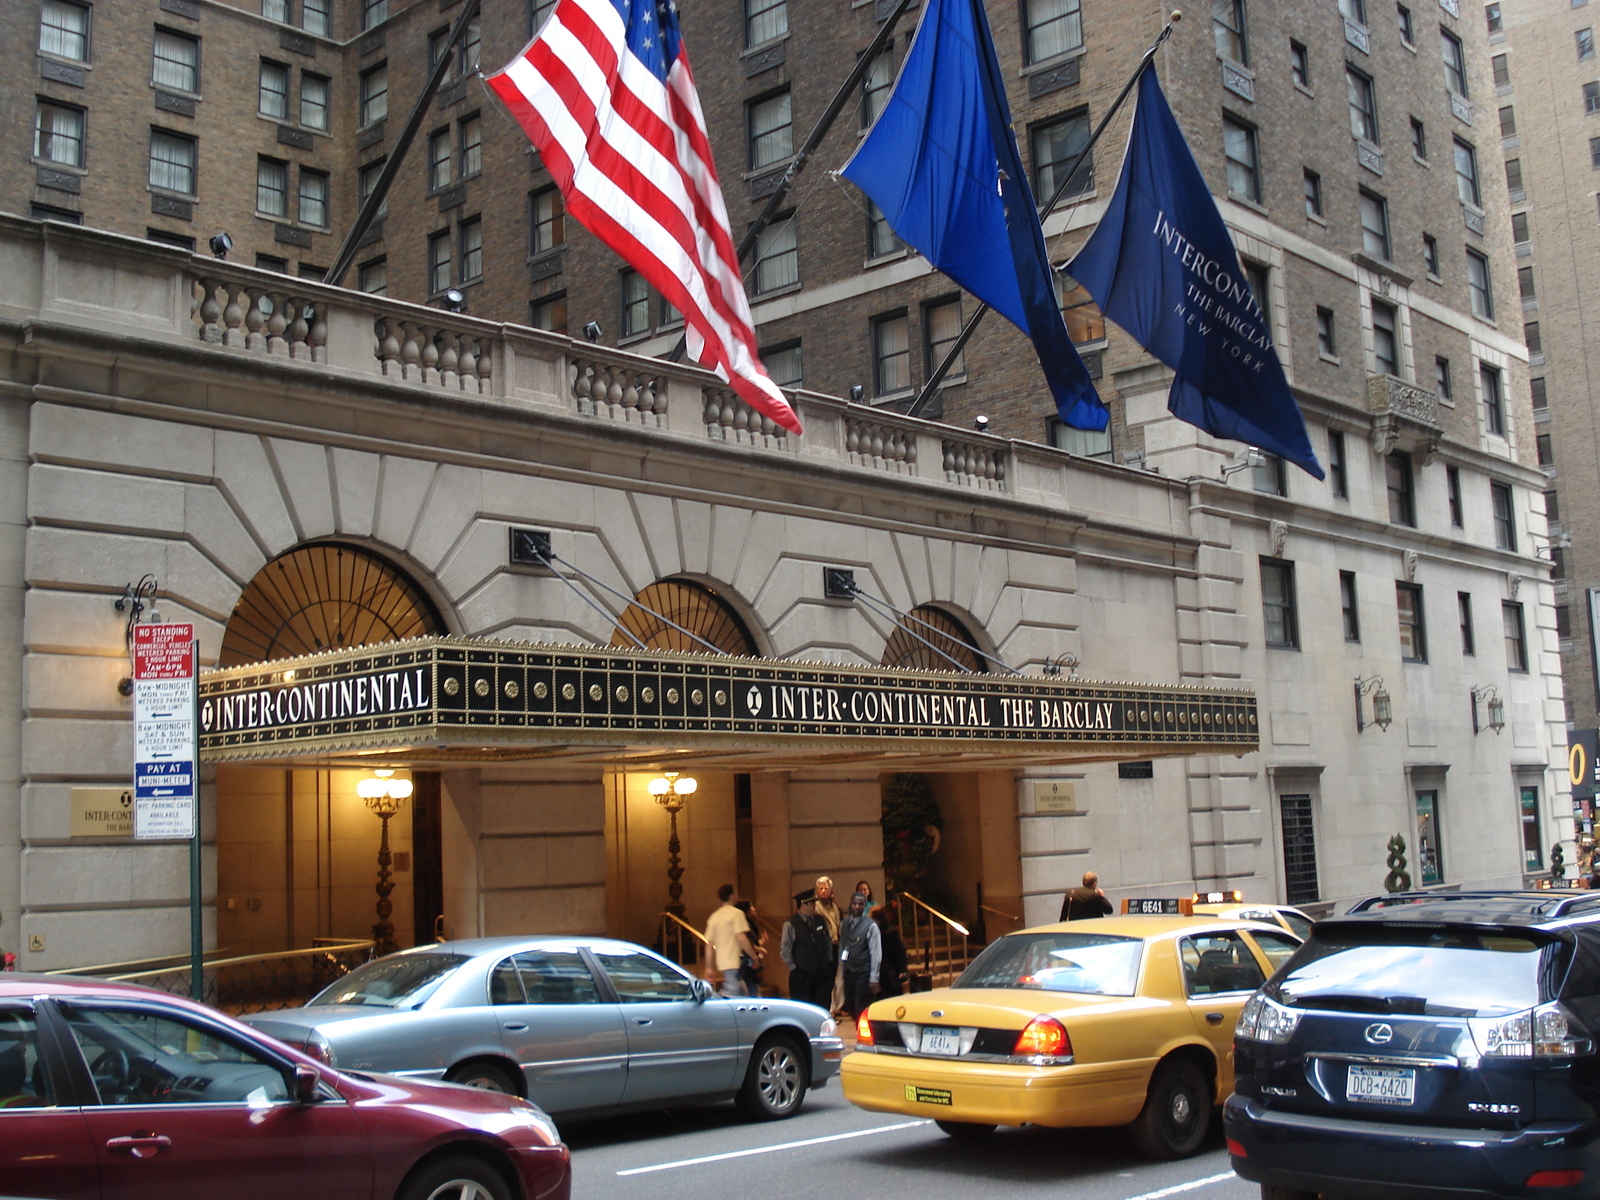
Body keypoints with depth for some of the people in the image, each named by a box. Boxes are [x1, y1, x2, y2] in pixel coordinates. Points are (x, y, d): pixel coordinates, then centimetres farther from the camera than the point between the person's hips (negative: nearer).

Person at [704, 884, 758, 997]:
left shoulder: (714, 917, 14)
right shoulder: (736, 913, -7)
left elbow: (709, 945, 13)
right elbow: (741, 938, -16)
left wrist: (709, 968, 16)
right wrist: (754, 956, -9)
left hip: (722, 963, 8)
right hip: (735, 962, -8)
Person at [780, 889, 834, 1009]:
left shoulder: (820, 921, 6)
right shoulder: (790, 925, -10)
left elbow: (828, 941, 16)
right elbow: (785, 950, -7)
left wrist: (829, 960, 10)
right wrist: (793, 967, -6)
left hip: (823, 971, 5)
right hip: (802, 974, -5)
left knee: (822, 1006, 8)